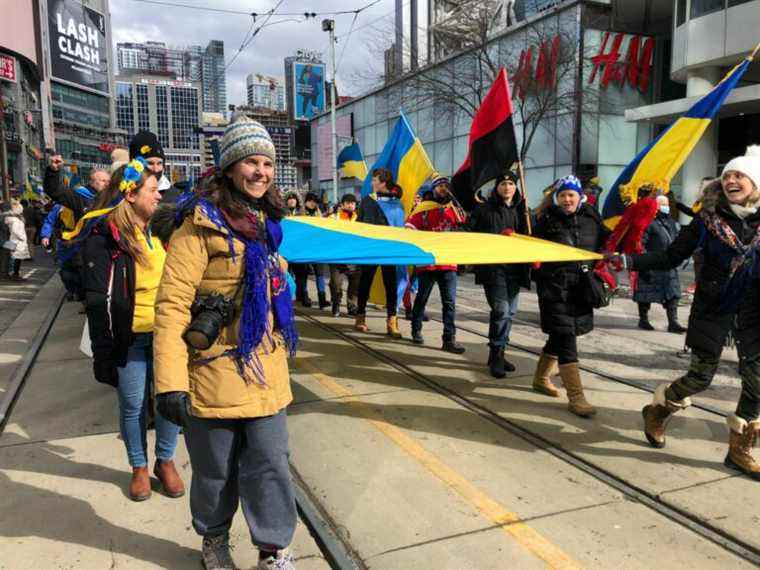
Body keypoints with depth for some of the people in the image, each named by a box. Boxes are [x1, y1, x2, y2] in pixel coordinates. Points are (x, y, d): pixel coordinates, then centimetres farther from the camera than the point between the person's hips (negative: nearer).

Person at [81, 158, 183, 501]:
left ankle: (166, 461, 30)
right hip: (130, 339, -4)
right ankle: (139, 467, 31)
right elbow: (99, 301, -9)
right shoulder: (105, 238, -8)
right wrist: (103, 352, -10)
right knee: (133, 406, 9)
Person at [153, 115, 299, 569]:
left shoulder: (267, 224, 11)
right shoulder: (203, 225, -11)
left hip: (267, 372, 5)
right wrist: (170, 380, -21)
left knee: (270, 464, 8)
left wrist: (283, 347, 24)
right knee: (215, 469, 13)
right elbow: (171, 304, -16)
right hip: (214, 371, -5)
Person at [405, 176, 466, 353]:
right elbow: (410, 226, -5)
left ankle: (449, 339, -2)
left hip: (449, 263, 2)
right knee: (422, 298, 11)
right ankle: (416, 330, 28)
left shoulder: (455, 208, 11)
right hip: (427, 262, -2)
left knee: (450, 302, -3)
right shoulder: (424, 208, 1)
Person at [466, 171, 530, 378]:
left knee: (510, 312, 9)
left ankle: (498, 354, 22)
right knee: (501, 309, -16)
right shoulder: (483, 209, 1)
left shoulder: (520, 210, 15)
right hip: (493, 268, -5)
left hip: (515, 268, 6)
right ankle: (496, 355, -4)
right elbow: (469, 234, 0)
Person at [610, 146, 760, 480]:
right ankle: (657, 412, 29)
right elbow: (671, 257, -7)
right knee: (700, 377, 1)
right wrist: (629, 261, -16)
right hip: (713, 308, -2)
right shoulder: (709, 218, -7)